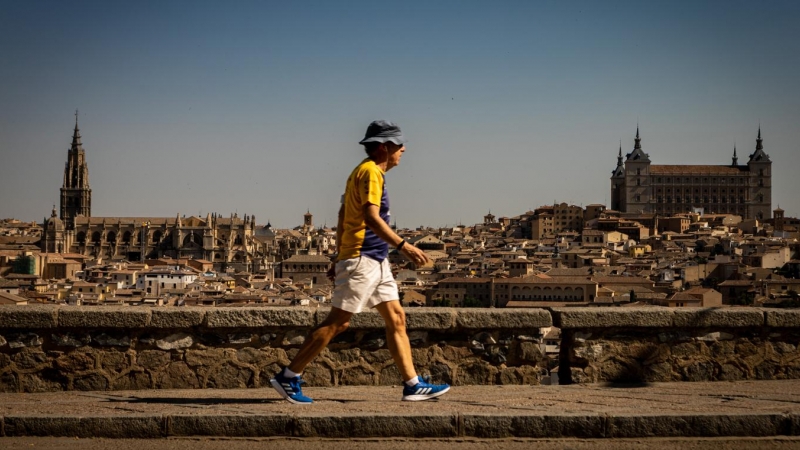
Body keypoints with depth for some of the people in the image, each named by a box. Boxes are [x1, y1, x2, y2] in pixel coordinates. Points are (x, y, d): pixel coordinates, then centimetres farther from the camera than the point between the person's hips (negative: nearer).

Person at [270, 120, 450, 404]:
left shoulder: (363, 173, 19)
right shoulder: (370, 172, -12)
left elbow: (343, 221, 21)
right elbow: (371, 218, -24)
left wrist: (340, 259, 23)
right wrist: (403, 246, -28)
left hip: (376, 262, 10)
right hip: (362, 260, -10)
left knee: (396, 318, 8)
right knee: (336, 322, -7)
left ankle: (413, 385, 9)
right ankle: (288, 378, -2)